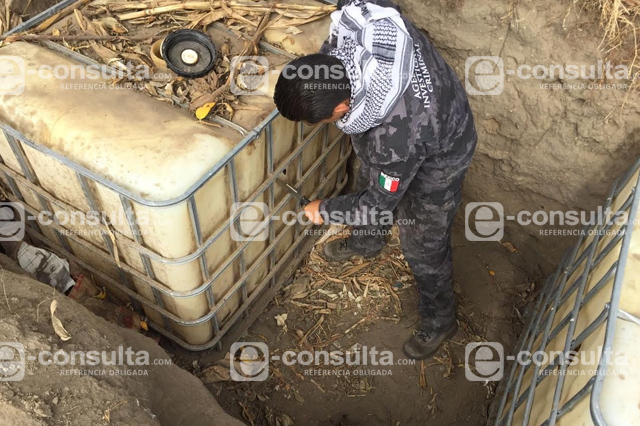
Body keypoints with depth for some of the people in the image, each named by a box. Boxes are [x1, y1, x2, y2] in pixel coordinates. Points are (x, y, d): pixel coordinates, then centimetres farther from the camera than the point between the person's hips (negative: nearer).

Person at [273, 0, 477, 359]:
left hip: (437, 153, -7)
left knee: (423, 245, 8)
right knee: (370, 179, 30)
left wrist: (325, 211, -10)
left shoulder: (396, 134, -46)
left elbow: (380, 201, -26)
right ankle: (367, 242, 62)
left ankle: (440, 321, 37)